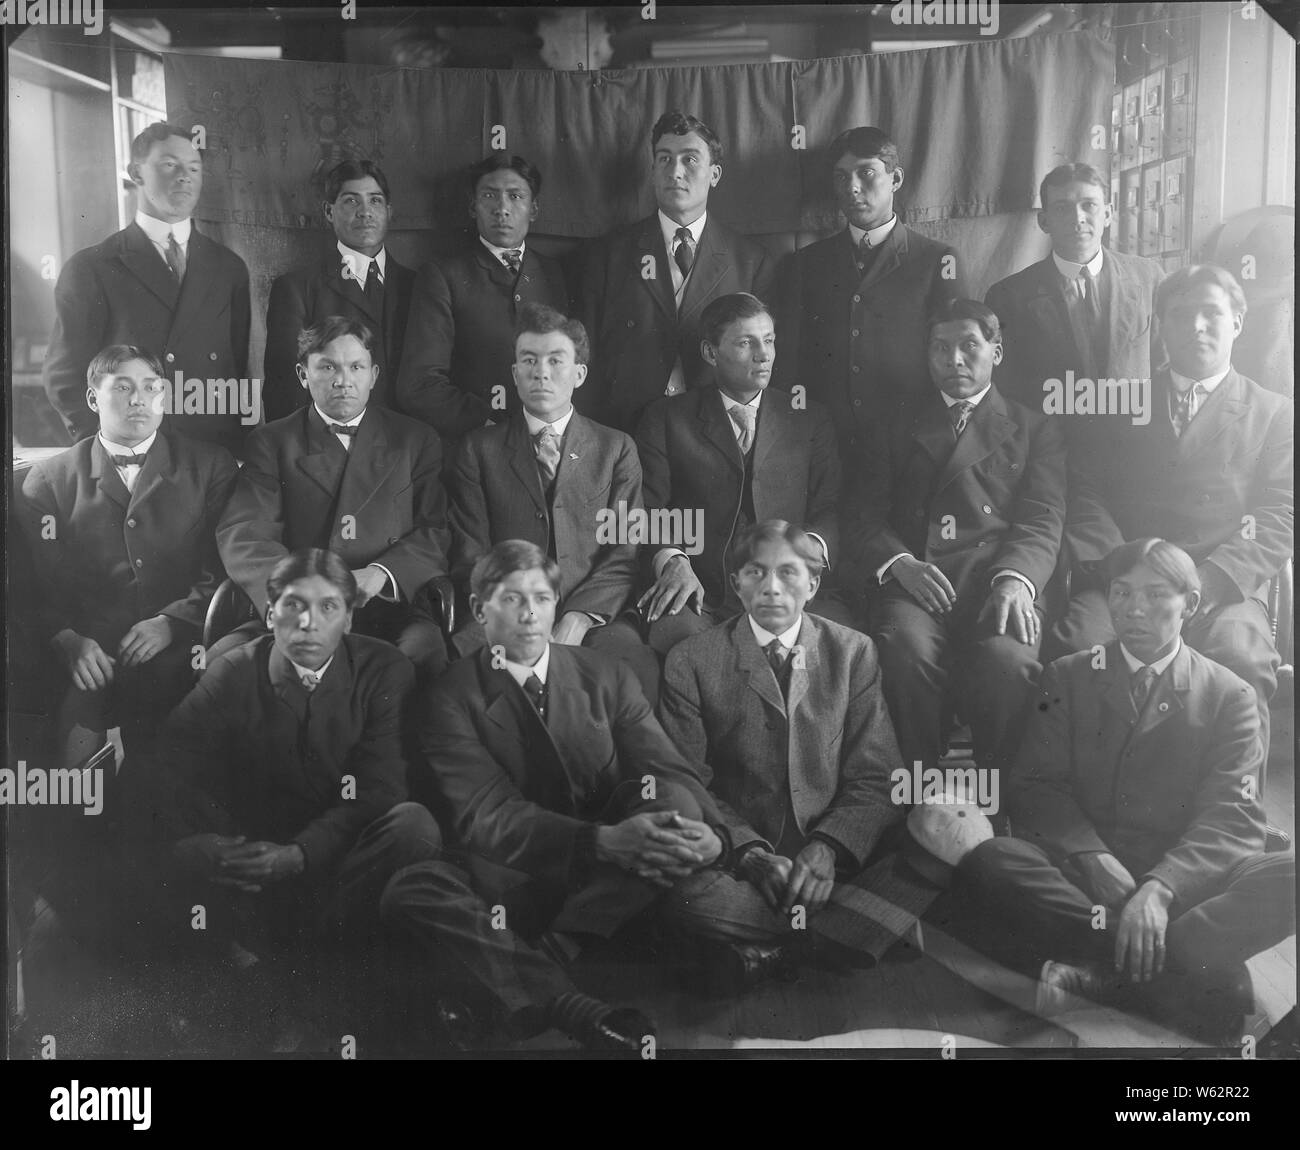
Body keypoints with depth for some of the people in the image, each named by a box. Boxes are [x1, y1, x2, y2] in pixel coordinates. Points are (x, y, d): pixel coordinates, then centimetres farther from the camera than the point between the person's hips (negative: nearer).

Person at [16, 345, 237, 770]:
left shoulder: (209, 465, 12)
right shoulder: (49, 479, 13)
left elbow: (227, 567, 4)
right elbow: (35, 581, 4)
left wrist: (171, 622, -11)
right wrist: (68, 639, -14)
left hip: (176, 653, -1)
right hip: (85, 658, 1)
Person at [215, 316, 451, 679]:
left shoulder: (414, 441, 15)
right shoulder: (272, 442, 13)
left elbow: (436, 530, 6)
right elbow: (242, 533, 1)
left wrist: (381, 573, -14)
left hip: (392, 611, 0)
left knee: (427, 655, -33)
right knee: (221, 659, -26)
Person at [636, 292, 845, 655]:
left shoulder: (810, 419, 20)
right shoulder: (666, 418, 14)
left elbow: (831, 511, 11)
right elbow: (648, 509, 4)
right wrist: (672, 562, -17)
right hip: (700, 594, -1)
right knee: (676, 632, -36)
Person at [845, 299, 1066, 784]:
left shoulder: (1035, 430, 22)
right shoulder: (898, 429, 25)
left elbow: (1042, 523, 7)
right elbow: (863, 520, 13)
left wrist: (1014, 580, -15)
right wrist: (899, 562, -10)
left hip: (999, 580, 0)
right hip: (910, 577, 1)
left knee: (1007, 658, -33)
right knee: (906, 649, -33)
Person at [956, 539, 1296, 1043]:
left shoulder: (1229, 696, 9)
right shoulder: (1067, 678, 12)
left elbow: (1231, 817, -3)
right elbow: (1036, 788, 2)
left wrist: (1160, 888, -23)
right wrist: (1096, 861, -19)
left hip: (1184, 881, 0)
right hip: (1081, 876, 0)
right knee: (986, 862, -31)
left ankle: (1096, 974, -34)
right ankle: (1201, 979, -30)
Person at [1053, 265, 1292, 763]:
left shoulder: (1273, 413, 18)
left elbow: (1278, 517, 6)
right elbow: (1084, 491, 11)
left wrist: (1207, 580, -12)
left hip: (1222, 589, 0)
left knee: (1241, 661, -33)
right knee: (1076, 642, -31)